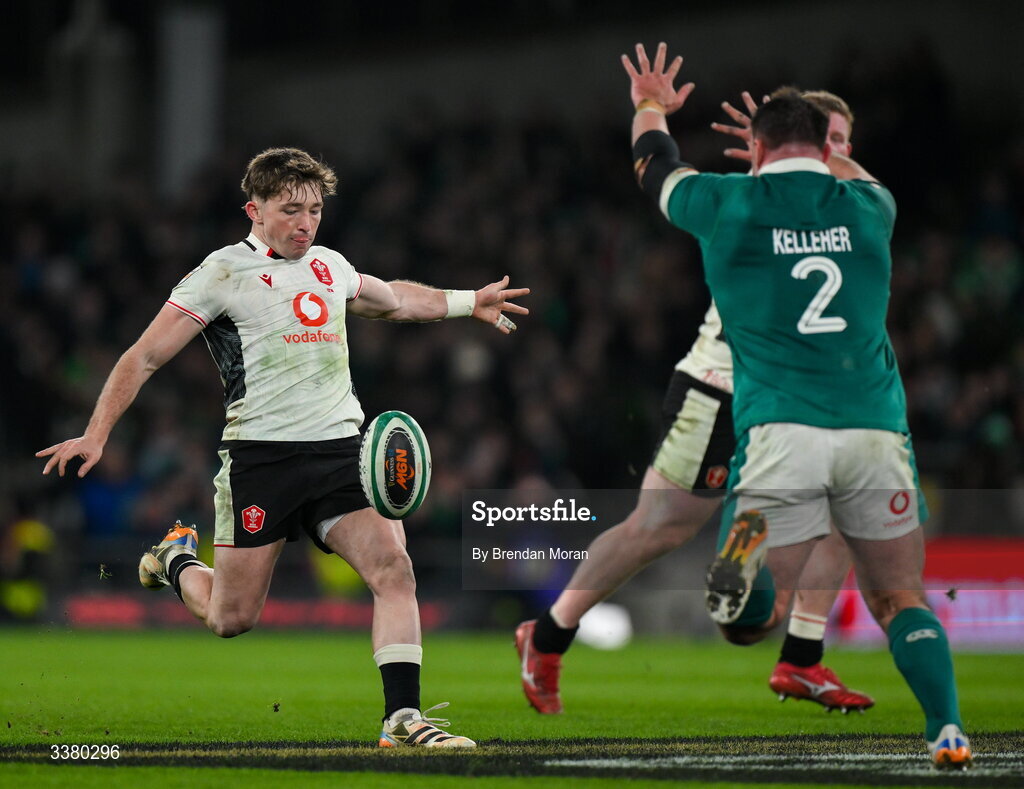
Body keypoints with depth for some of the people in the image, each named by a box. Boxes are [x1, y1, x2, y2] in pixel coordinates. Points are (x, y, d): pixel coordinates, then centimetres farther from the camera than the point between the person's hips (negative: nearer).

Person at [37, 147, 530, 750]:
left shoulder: (330, 266, 15)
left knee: (393, 566, -19)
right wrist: (95, 436, -9)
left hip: (342, 449, 4)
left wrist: (468, 302, 38)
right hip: (262, 455, -4)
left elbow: (393, 300, 40)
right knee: (233, 619, 1)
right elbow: (146, 356, -2)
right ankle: (176, 562, 36)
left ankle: (403, 718, -17)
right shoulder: (226, 271, -3)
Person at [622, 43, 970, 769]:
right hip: (876, 429, 2)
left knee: (753, 620, -2)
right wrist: (819, 148, 59)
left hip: (782, 430, -2)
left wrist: (651, 107, 50)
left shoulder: (728, 205, 6)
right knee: (901, 600, 13)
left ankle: (747, 552, -36)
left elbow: (656, 166, 28)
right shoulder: (867, 207, 11)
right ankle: (947, 729, -8)